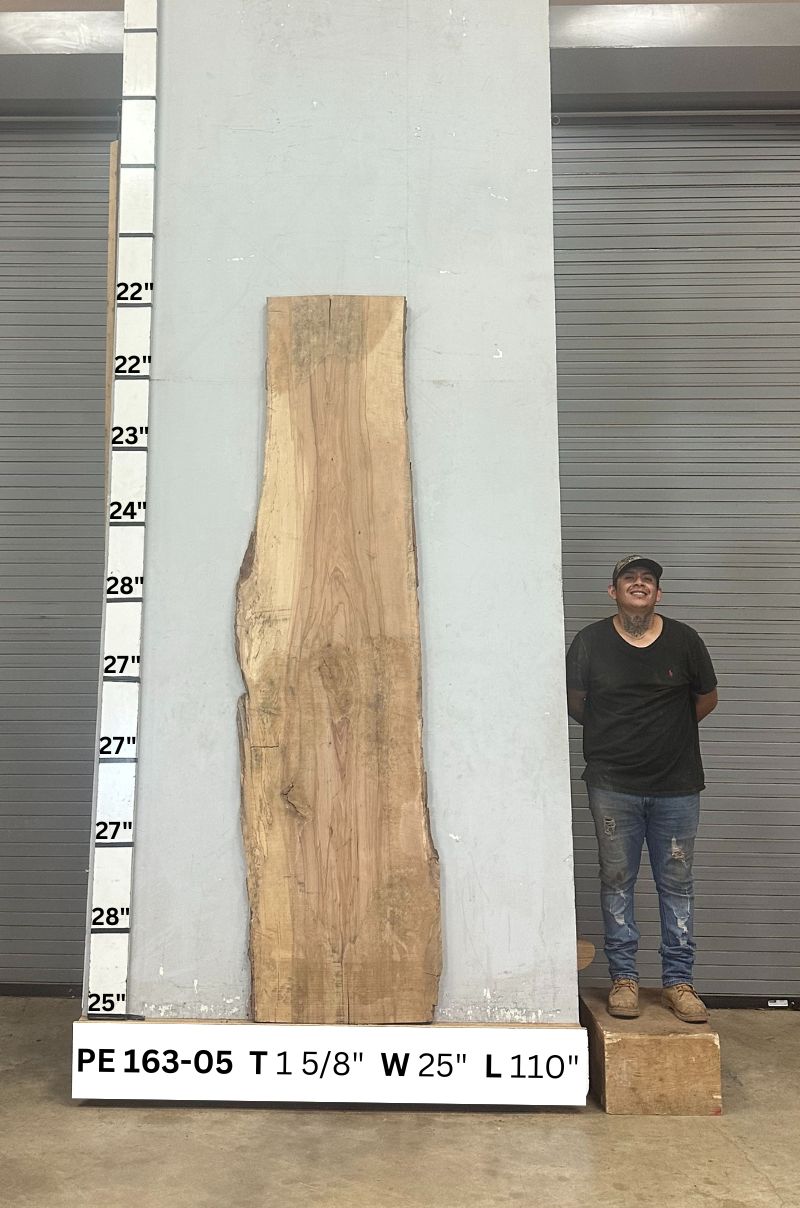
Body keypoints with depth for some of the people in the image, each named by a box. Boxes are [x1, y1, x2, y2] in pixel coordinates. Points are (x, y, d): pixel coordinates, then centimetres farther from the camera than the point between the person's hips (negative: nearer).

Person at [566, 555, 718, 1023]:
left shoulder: (684, 640, -3)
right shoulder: (590, 642, -4)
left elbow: (707, 700, 11)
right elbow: (576, 703, 8)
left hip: (677, 786, 1)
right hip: (613, 786, 0)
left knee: (677, 883, 10)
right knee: (617, 880, 8)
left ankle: (679, 980, 23)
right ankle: (624, 977, 22)